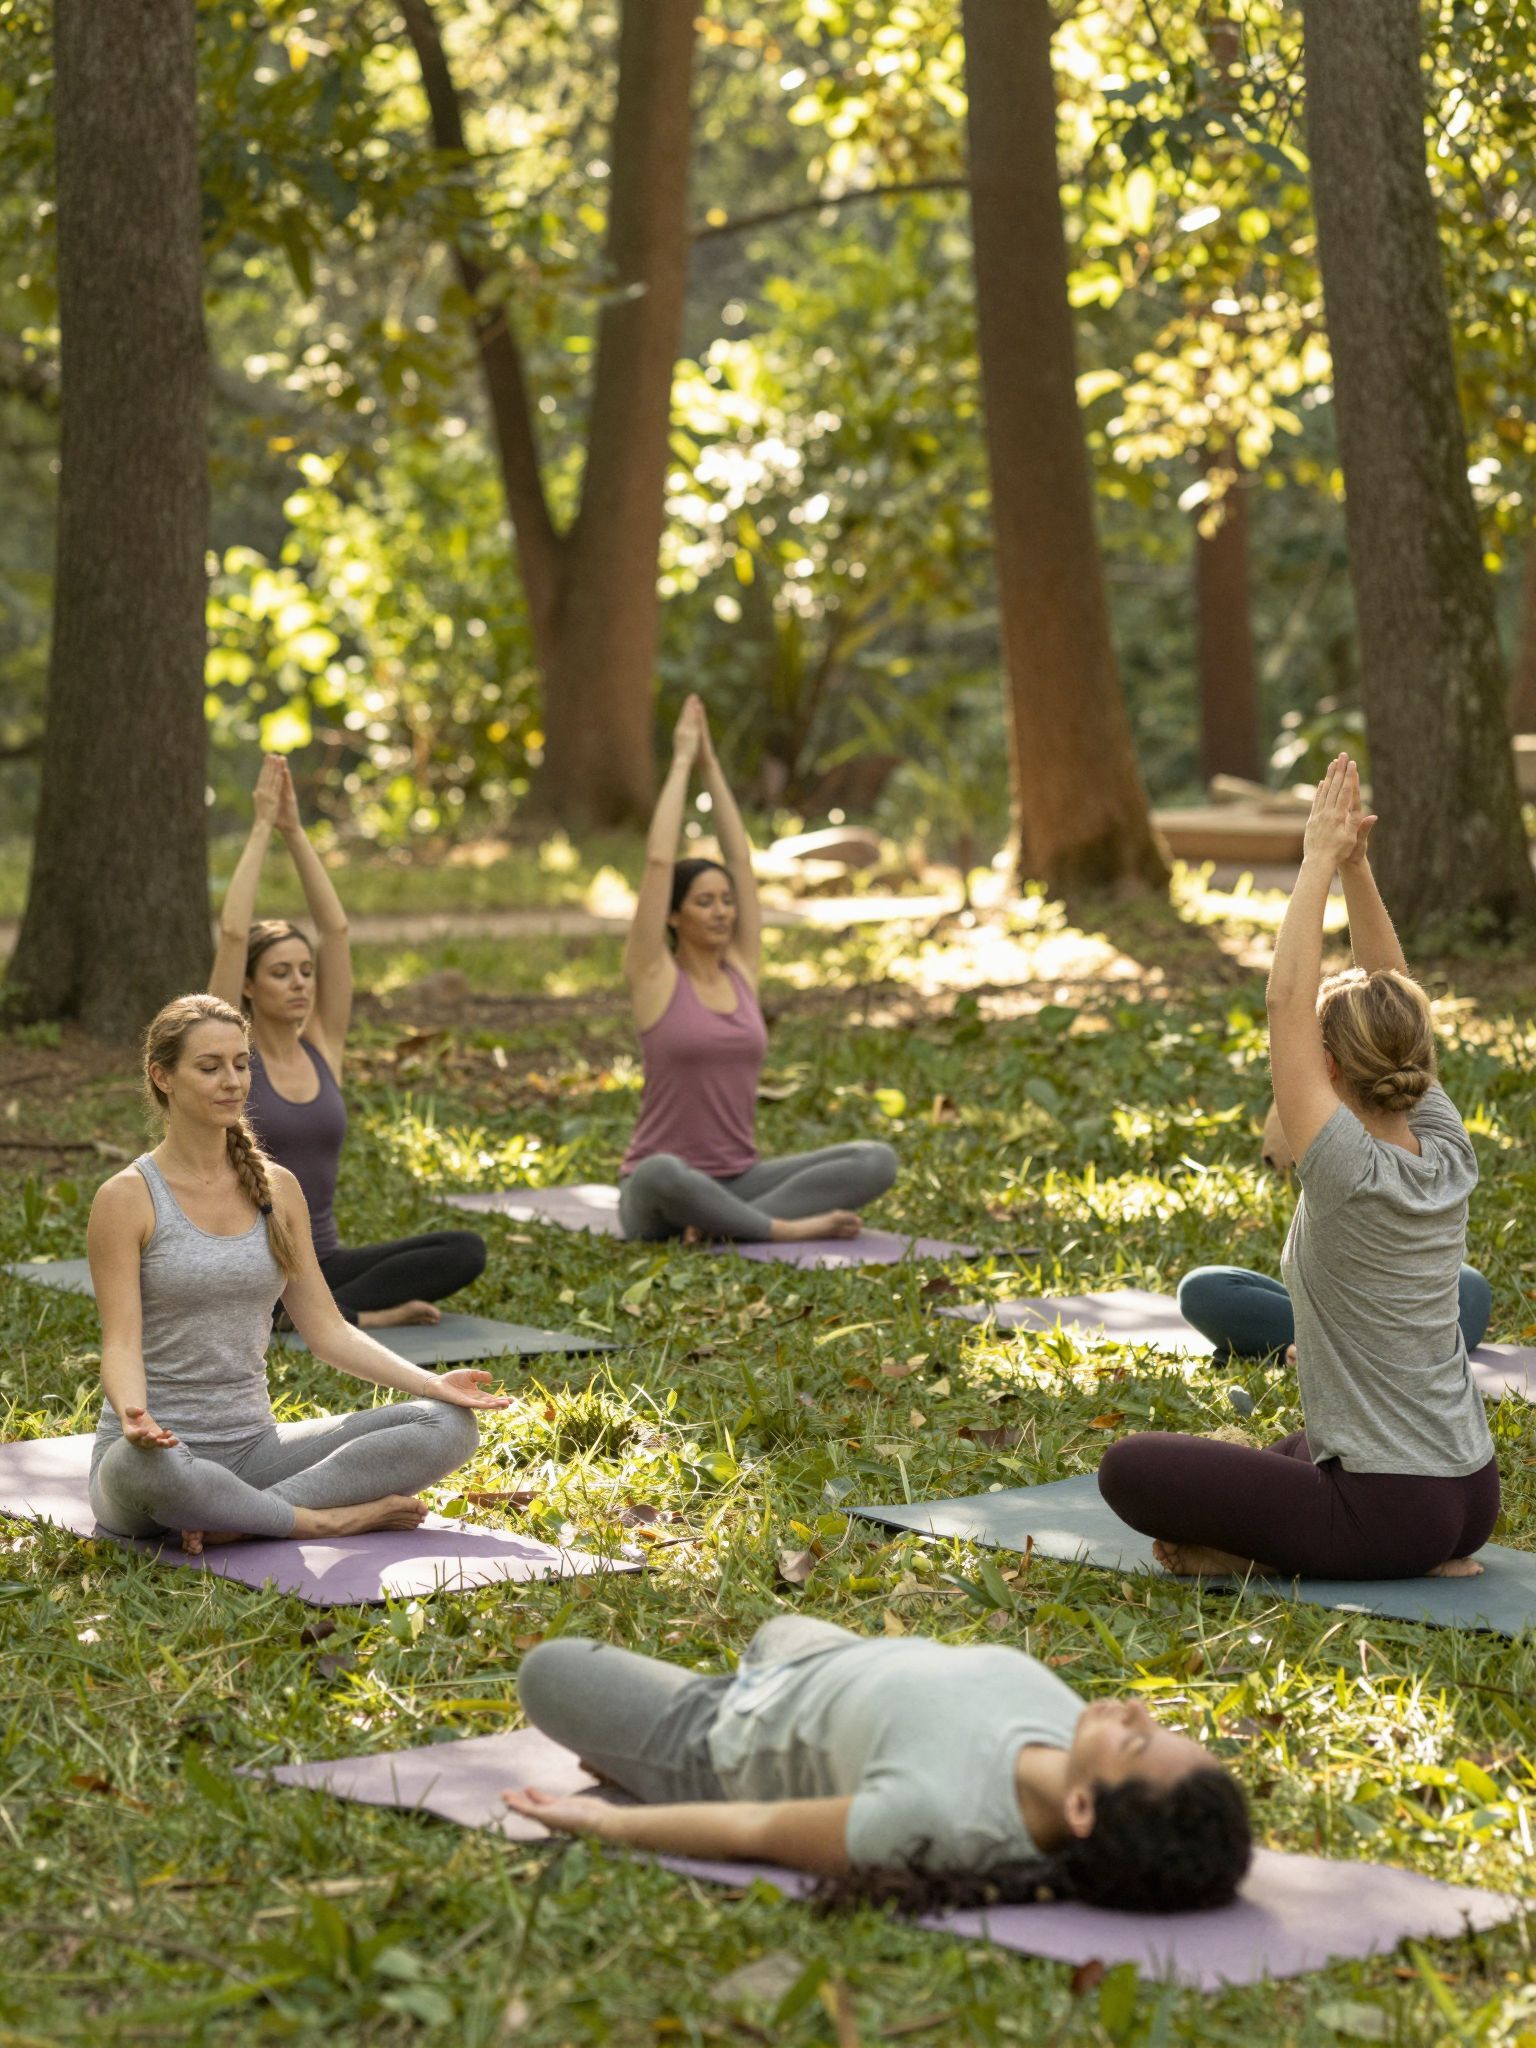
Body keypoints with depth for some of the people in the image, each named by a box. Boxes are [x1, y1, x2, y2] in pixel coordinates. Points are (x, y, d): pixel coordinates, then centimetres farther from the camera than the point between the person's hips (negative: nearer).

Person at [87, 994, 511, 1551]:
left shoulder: (277, 1189, 10)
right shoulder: (127, 1198, -6)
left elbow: (327, 1329, 10)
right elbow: (120, 1343, -13)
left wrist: (429, 1383, -4)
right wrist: (133, 1415, -35)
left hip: (253, 1445, 6)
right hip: (159, 1448, -6)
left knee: (449, 1426, -12)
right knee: (138, 1465, -44)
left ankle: (235, 1518, -23)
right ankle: (330, 1518, -21)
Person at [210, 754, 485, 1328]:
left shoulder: (324, 1048, 7)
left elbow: (335, 927, 1)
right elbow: (232, 933, -16)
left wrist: (295, 832, -1)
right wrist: (262, 829, -11)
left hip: (323, 1262, 5)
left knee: (466, 1251, -20)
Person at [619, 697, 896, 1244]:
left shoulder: (740, 968, 9)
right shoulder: (654, 974, -4)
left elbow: (740, 858, 8)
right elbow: (659, 860, -12)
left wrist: (711, 765, 10)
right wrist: (683, 761, -5)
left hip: (737, 1184, 6)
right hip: (661, 1195, -6)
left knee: (877, 1161, -16)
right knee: (661, 1176, -44)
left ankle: (721, 1222, -21)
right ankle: (785, 1228, -28)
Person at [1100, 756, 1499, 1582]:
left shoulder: (1351, 1175, -20)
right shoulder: (1449, 1159, 0)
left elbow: (1287, 999, -20)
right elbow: (1394, 1000, 7)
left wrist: (1321, 862, -15)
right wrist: (1353, 865, 1)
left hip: (1388, 1513, -8)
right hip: (1470, 1498, 8)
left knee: (1128, 1470, -2)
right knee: (1289, 1453, 38)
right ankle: (1425, 1555, 14)